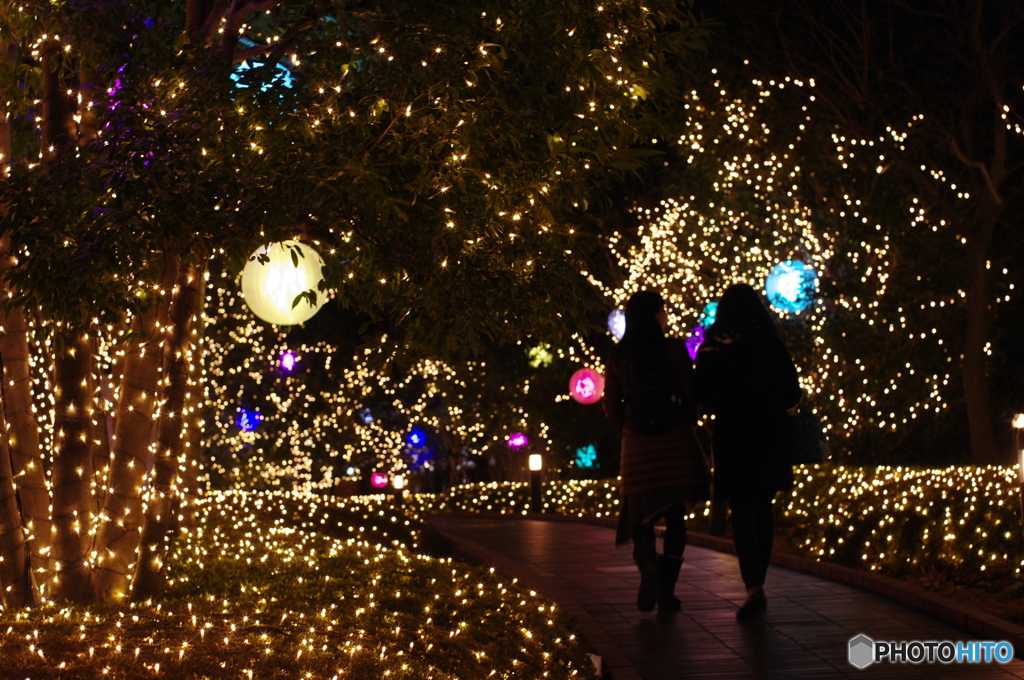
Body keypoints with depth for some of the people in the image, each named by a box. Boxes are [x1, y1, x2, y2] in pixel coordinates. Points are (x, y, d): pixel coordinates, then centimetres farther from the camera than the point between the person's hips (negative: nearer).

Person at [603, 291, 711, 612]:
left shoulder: (618, 357, 2)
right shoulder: (674, 348, -6)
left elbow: (611, 406, 5)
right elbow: (691, 393, -4)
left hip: (638, 446, 2)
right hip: (676, 442, -2)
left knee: (641, 515, 11)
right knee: (675, 517, 8)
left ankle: (647, 562, -19)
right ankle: (666, 591, 5)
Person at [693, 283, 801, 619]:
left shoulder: (712, 349, -5)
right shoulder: (773, 345, -1)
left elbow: (702, 396, -1)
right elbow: (792, 394, 2)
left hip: (733, 437, -2)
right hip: (771, 435, 2)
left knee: (742, 511, -1)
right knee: (763, 508, 14)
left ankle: (753, 586, -18)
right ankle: (757, 583, 17)